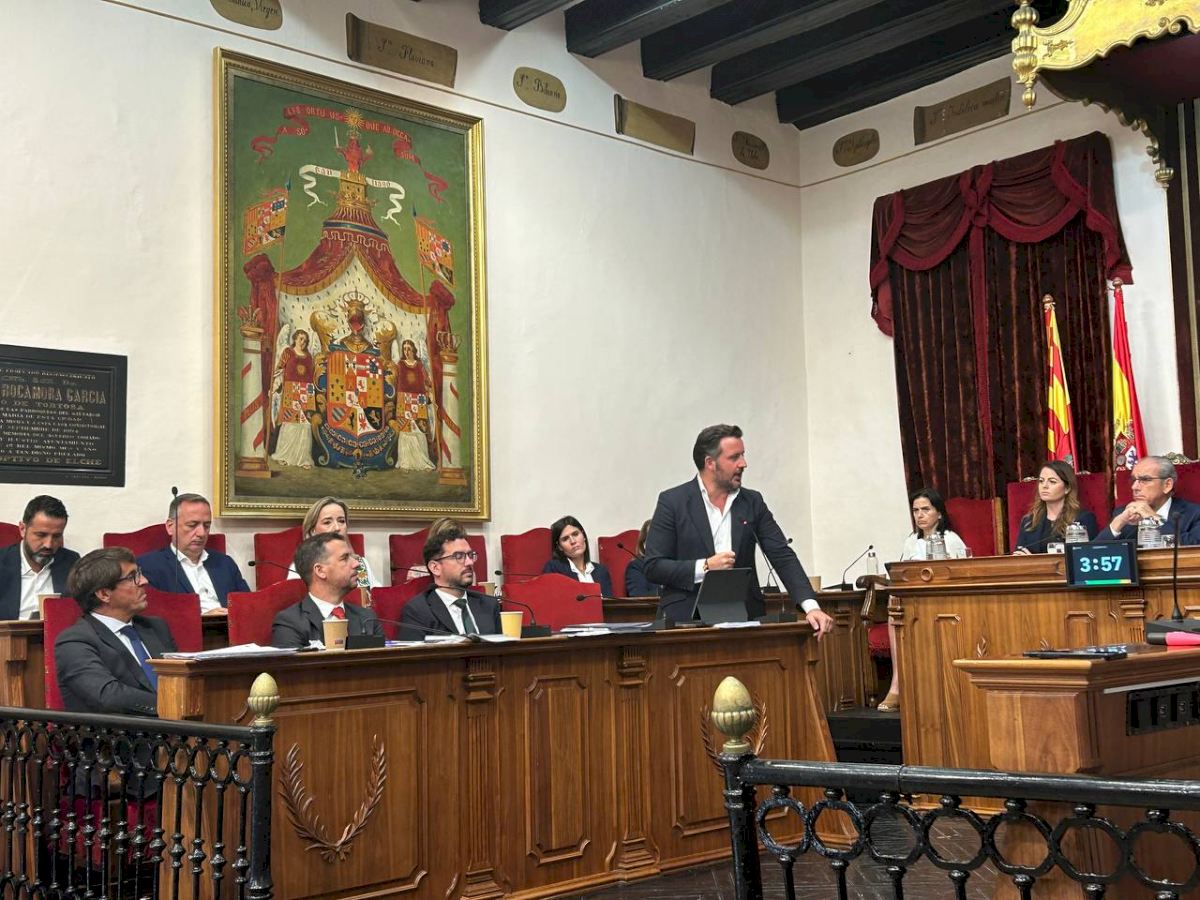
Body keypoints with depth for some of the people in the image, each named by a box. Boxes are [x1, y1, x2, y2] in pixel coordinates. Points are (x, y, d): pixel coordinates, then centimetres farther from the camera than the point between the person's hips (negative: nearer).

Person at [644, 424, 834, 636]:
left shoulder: (752, 502, 10)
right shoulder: (672, 501, 0)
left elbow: (783, 557, 5)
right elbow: (653, 567, -3)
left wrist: (811, 607, -9)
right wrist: (705, 567, -15)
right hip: (688, 619, -3)